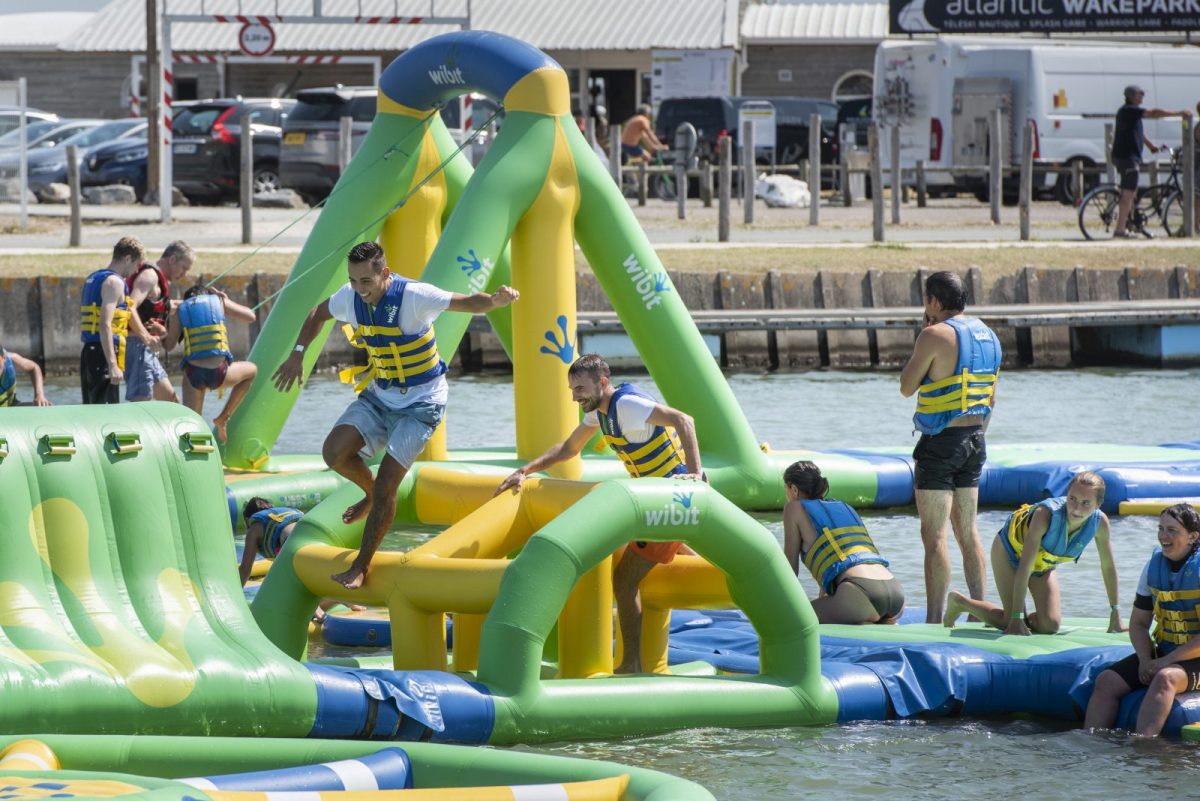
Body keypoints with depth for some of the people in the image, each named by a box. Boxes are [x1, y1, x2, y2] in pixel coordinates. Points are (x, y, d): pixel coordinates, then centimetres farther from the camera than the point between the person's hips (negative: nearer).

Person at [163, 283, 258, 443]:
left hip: (193, 374, 1)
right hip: (219, 374, -1)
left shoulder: (180, 310, 14)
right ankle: (223, 418, 25)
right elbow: (250, 316, 22)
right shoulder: (218, 301, 14)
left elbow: (169, 345, 11)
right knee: (252, 370, 30)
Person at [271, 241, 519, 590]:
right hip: (378, 397, 6)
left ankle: (361, 567, 1)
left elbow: (470, 303, -24)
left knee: (386, 485, -12)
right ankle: (371, 494, 18)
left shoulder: (413, 297, -25)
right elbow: (318, 314, 14)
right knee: (334, 452, -15)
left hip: (420, 404, -6)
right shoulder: (350, 299, -8)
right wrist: (298, 354, 4)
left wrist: (497, 299, -46)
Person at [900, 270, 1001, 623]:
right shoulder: (988, 336, 10)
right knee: (968, 533, 15)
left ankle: (935, 619, -10)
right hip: (974, 441, 8)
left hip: (940, 443, -8)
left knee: (934, 535, -7)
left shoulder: (936, 336, -14)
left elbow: (907, 387, -7)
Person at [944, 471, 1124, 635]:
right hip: (1010, 550, -5)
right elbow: (1024, 567, -38)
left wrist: (1115, 614, -5)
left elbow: (1108, 567, -11)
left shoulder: (1099, 522, -29)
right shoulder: (1045, 514, -42)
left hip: (1043, 564, 5)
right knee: (1012, 625, -12)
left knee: (1050, 625, -10)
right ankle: (958, 602, 13)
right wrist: (1017, 617, -37)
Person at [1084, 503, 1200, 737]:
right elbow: (1138, 623, 14)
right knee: (1107, 681, -12)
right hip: (1163, 652, 7)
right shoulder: (1154, 566, 7)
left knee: (1165, 679, -37)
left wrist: (1167, 661, -20)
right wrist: (1145, 660, -7)